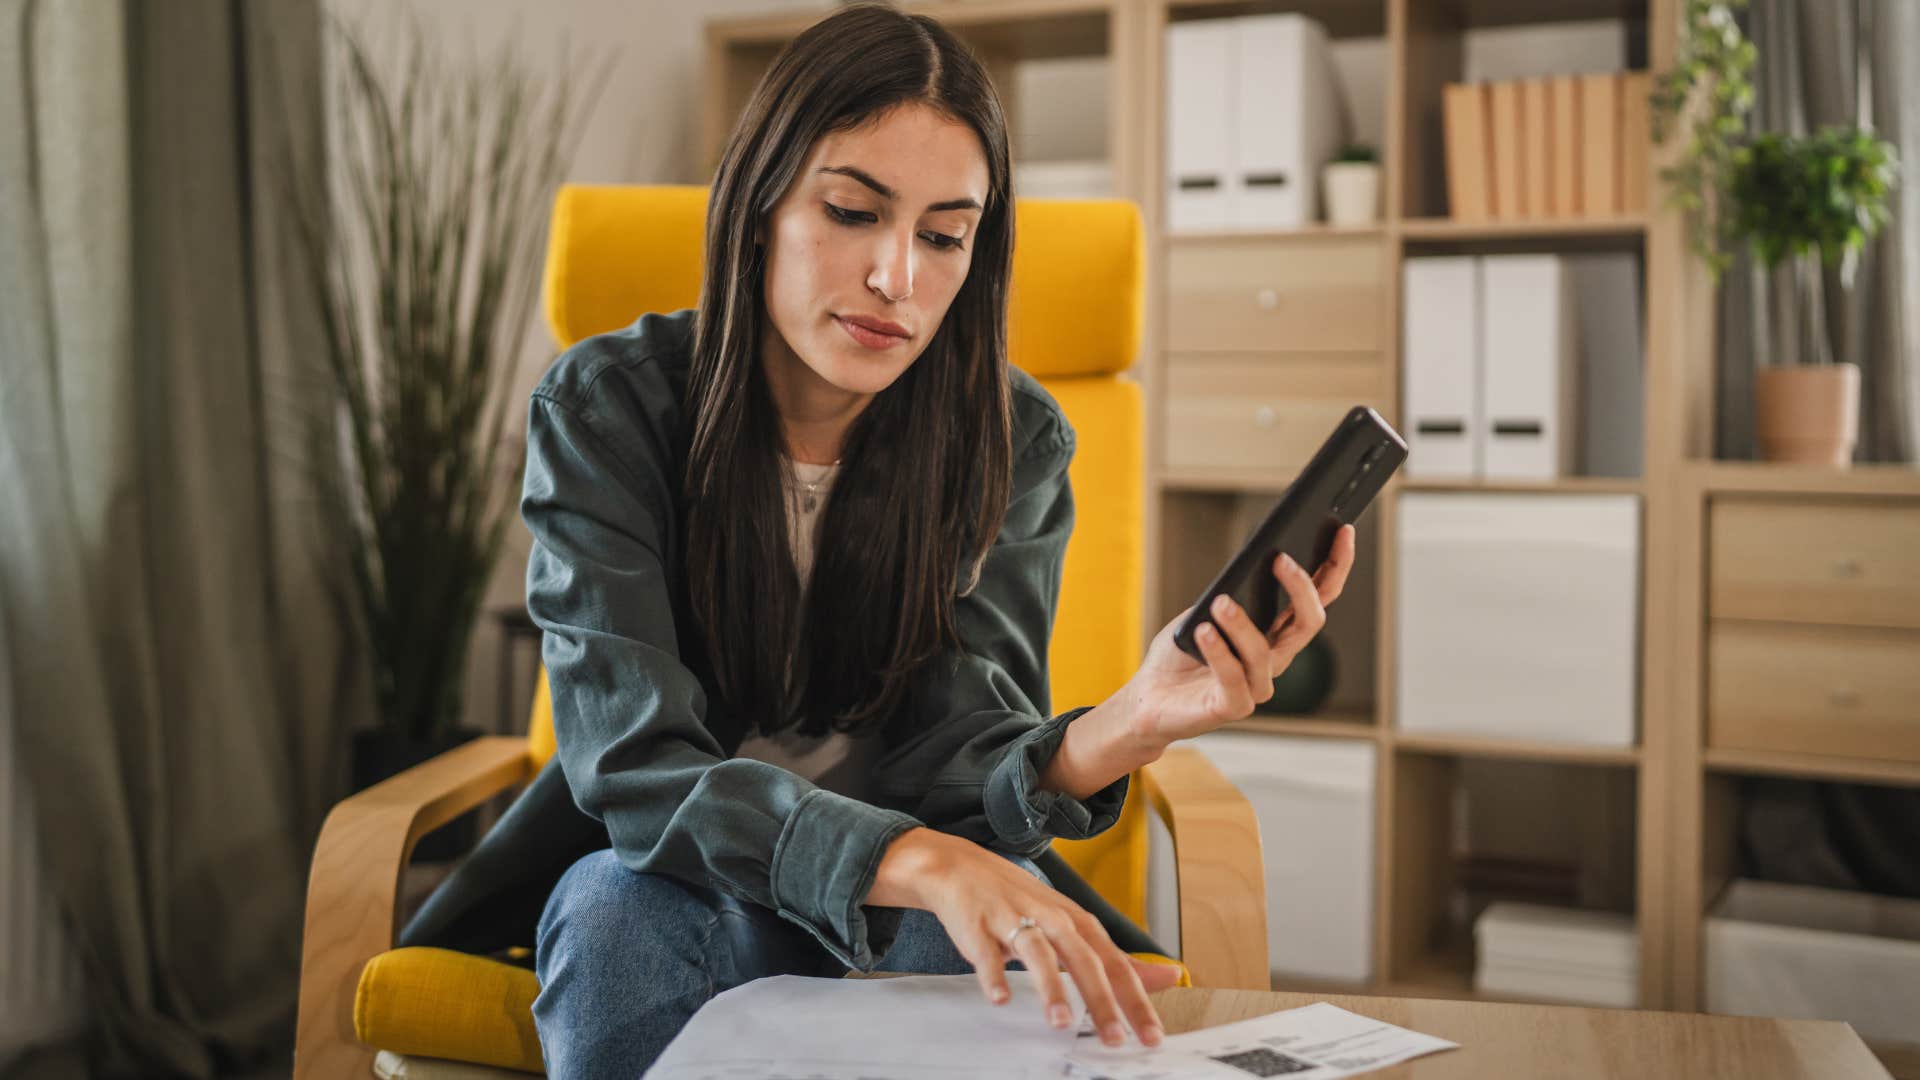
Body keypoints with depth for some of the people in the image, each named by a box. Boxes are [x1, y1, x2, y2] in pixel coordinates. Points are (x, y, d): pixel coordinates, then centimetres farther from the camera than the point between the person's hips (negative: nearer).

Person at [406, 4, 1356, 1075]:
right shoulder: (606, 408, -15)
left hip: (908, 910, 1)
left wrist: (1119, 732, -41)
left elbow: (946, 762, -17)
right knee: (618, 911, -34)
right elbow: (636, 766, -25)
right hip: (689, 894, 0)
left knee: (1010, 940, -33)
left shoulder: (1015, 440, -9)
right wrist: (920, 862, -43)